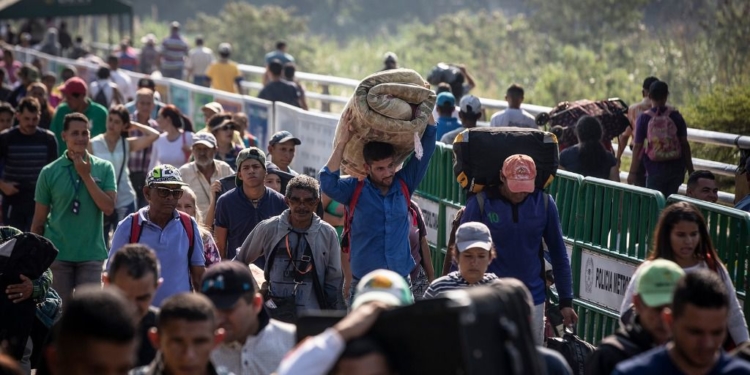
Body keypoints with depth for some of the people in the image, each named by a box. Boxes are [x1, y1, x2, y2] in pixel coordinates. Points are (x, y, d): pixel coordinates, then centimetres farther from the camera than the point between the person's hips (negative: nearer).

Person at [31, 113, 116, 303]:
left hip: (91, 254, 0)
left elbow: (108, 208, -9)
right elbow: (38, 221, 4)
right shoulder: (49, 172, 0)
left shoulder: (104, 168, 0)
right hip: (57, 254, 0)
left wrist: (87, 176, -12)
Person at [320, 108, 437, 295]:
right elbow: (328, 183, -21)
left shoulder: (404, 184, 4)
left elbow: (426, 146, 4)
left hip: (401, 280, 3)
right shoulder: (356, 189, -3)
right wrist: (343, 141, -21)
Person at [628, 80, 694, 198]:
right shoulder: (676, 116, -2)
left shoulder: (644, 118, -7)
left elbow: (638, 147, -6)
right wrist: (690, 169, 9)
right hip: (676, 168, 2)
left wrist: (633, 172, -1)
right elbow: (684, 144, 0)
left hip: (655, 169, -2)